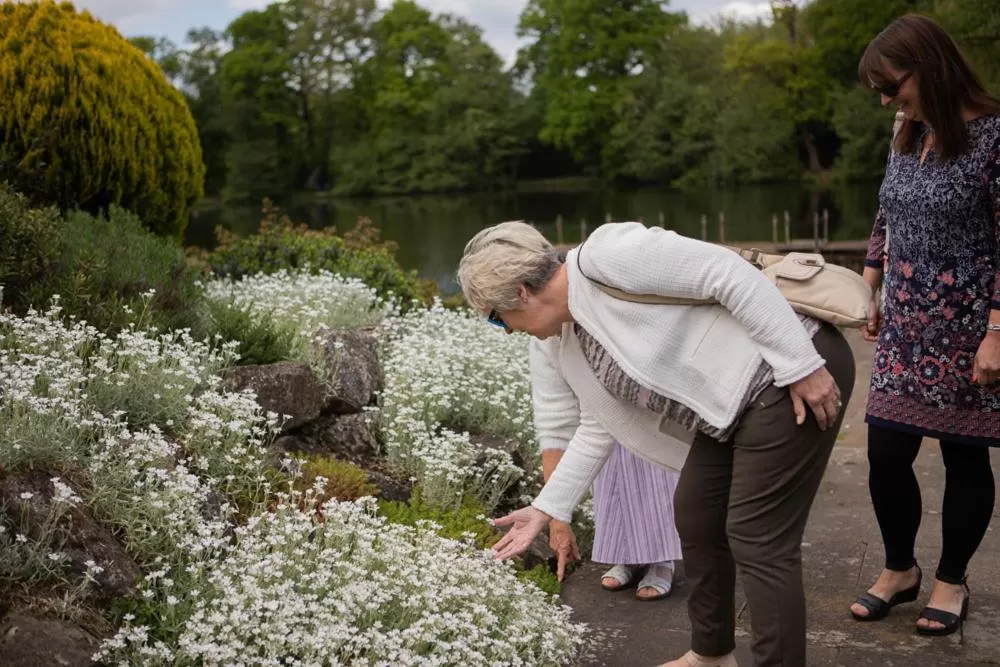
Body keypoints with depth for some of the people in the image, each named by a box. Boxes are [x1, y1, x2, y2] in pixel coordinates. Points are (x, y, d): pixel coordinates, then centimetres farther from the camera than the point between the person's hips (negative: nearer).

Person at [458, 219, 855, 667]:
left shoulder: (605, 256, -22)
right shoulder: (560, 346, 8)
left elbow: (732, 274, -24)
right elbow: (600, 429, 17)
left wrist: (803, 367, -23)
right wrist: (545, 509, 17)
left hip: (785, 377, -10)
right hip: (730, 404, 10)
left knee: (756, 540, -6)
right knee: (696, 518, 18)